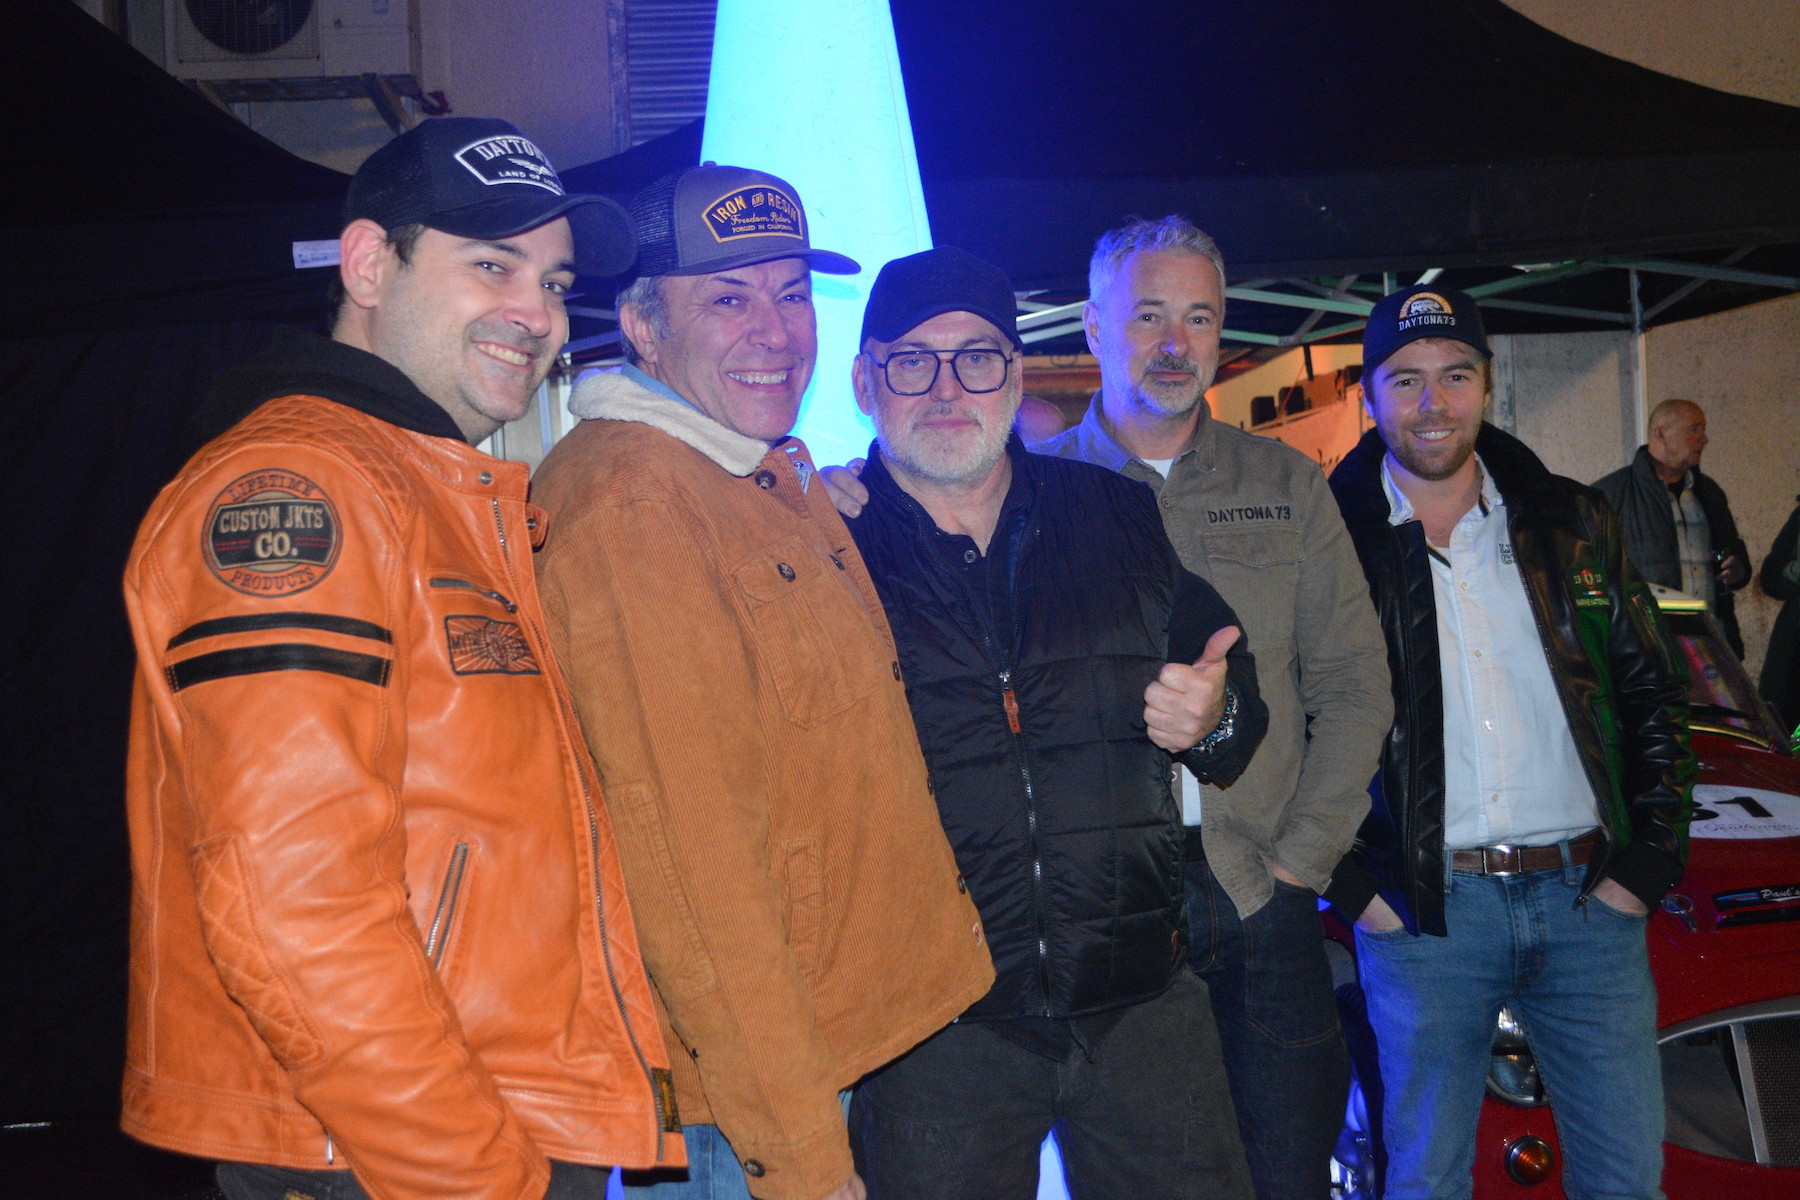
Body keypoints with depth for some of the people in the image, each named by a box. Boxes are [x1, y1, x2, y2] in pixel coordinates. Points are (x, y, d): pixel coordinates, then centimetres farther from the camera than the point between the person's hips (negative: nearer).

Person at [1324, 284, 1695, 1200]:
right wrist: (1351, 885, -8)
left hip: (1588, 894, 3)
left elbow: (1654, 692, 11)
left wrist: (1650, 859, 2)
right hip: (1420, 910, -3)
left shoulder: (1569, 521, 7)